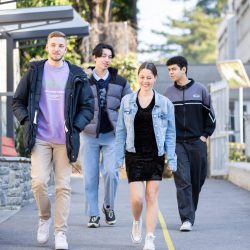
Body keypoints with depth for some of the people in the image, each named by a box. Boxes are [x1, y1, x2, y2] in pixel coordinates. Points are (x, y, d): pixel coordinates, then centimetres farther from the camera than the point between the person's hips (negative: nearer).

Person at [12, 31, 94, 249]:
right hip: (40, 139, 0)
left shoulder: (76, 75, 5)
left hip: (64, 140, 0)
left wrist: (75, 126, -6)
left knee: (63, 186, -1)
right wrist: (27, 122, -4)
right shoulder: (35, 71, 6)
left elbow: (88, 106, 9)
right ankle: (44, 217, 16)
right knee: (38, 182, -11)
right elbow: (18, 102, 11)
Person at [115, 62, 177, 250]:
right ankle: (137, 222, 27)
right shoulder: (127, 101, 4)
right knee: (137, 197, -5)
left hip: (155, 156, 0)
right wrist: (119, 157, 3)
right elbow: (121, 131, 8)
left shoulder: (165, 103, 1)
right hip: (134, 156, 0)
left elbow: (170, 133, 4)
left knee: (152, 196, 1)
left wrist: (172, 160, -1)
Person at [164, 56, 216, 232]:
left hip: (197, 142, 0)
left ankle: (190, 213, 26)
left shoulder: (200, 90, 3)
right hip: (177, 143, 0)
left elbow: (210, 114, 10)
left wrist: (206, 134, 3)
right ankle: (187, 219, -12)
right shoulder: (169, 93, 6)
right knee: (182, 181, -10)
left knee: (197, 180, 6)